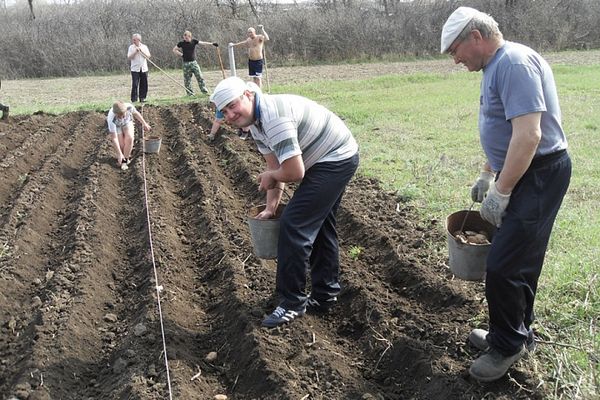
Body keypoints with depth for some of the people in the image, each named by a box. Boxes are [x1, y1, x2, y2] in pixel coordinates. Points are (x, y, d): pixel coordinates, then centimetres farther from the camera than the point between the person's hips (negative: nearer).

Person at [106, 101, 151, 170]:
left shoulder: (129, 107, -35)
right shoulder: (111, 119, -41)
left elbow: (135, 113, -8)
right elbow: (114, 138, -37)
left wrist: (144, 123, 3)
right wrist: (119, 154, -37)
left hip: (127, 123, 2)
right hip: (116, 126, -2)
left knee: (129, 138, -25)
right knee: (121, 145, -17)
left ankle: (125, 160, -12)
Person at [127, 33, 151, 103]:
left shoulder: (144, 47, 6)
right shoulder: (131, 47, 3)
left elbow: (148, 56, -3)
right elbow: (129, 58, -5)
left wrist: (141, 51, -12)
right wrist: (135, 52, -14)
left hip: (144, 69, 2)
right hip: (135, 69, -2)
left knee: (144, 84, 2)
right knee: (135, 84, -8)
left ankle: (142, 98, 13)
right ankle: (134, 99, -5)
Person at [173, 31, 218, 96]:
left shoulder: (194, 41, 1)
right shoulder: (181, 43, -1)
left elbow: (203, 43, -8)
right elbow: (174, 50, 9)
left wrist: (211, 44, -20)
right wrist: (181, 54, -2)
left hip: (193, 62, 1)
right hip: (186, 63, -1)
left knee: (200, 76, -5)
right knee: (187, 79, 2)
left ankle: (205, 91, 1)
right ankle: (190, 94, 9)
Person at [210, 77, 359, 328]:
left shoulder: (274, 117, -29)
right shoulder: (256, 122, 4)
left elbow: (294, 172, -30)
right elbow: (274, 167, 9)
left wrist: (270, 176, -10)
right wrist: (271, 207, 1)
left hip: (336, 159, -11)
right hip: (339, 159, 11)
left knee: (293, 224, -12)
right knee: (320, 224, 19)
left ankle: (292, 303, -2)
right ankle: (324, 295, 32)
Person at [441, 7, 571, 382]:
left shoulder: (515, 63, -21)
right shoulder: (497, 66, 12)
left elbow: (528, 135, -27)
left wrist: (500, 191, -22)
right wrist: (487, 175, 27)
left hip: (539, 175, -10)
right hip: (522, 172, 10)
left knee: (504, 264, -6)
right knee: (520, 259, 17)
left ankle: (508, 344, 11)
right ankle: (518, 333, 31)